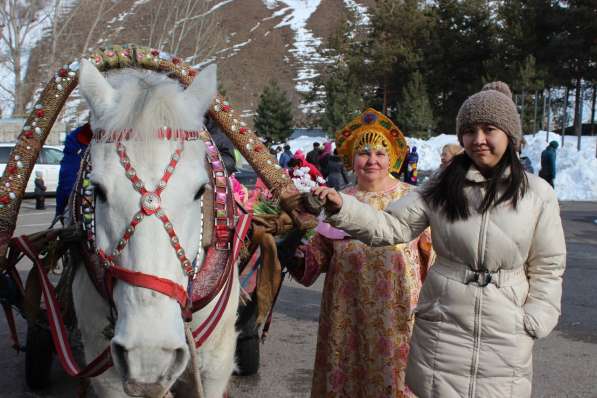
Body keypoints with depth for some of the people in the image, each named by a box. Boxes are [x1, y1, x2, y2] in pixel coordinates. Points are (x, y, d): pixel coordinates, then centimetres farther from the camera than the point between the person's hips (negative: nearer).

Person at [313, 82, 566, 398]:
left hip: (505, 337, 0)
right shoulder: (442, 186, -2)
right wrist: (341, 208, -22)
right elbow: (392, 226, -8)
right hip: (441, 328, 1)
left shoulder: (538, 194, -3)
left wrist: (530, 325, -4)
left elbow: (547, 268, 2)